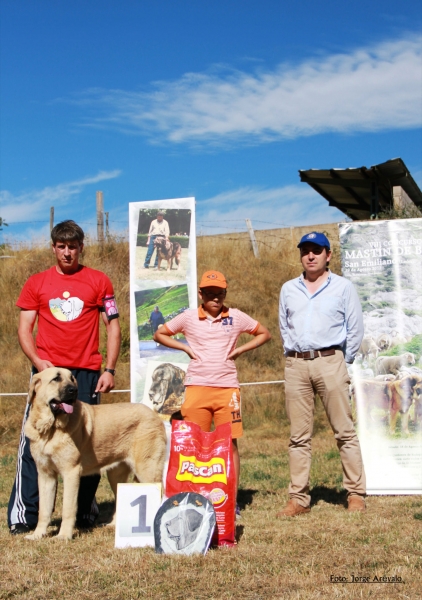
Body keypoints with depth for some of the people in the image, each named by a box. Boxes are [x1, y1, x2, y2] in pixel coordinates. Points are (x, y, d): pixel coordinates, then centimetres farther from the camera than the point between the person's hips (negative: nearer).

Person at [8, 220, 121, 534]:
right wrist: (37, 361, -11)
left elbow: (113, 326, 6)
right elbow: (24, 327, 7)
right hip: (47, 371, 0)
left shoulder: (99, 281, 6)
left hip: (86, 373, 0)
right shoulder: (37, 283, 9)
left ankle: (86, 513, 19)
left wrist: (110, 370, -3)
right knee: (34, 442, -4)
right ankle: (23, 515, 1)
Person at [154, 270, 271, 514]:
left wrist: (239, 350, 3)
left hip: (227, 387, 0)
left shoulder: (236, 317, 5)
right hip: (197, 387, 0)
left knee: (230, 442, 0)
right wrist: (186, 348, 3)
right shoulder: (188, 318, 5)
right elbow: (160, 334, 15)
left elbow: (264, 333, 14)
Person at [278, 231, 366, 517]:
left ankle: (356, 494, 4)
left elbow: (355, 328, 6)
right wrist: (294, 357, 11)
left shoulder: (343, 287, 5)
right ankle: (299, 498, 7)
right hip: (295, 365, 3)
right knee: (299, 436, 3)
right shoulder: (289, 289, 14)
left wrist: (342, 362, 3)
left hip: (329, 361, -3)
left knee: (345, 431, -3)